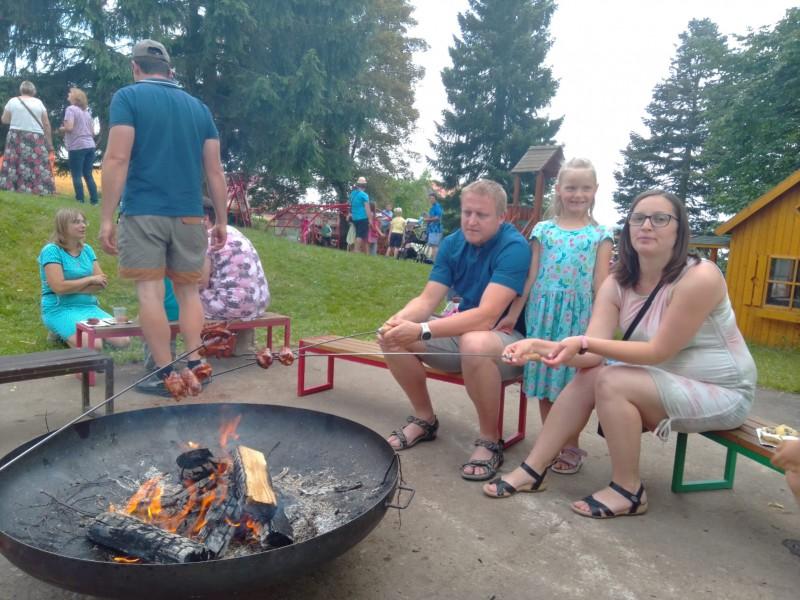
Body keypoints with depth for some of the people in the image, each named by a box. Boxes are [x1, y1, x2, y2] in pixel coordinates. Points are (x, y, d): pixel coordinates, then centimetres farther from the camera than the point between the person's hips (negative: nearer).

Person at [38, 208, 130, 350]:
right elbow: (59, 287, -17)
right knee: (94, 346, -28)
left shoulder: (87, 249, 11)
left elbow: (102, 283, 3)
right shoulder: (51, 250, -6)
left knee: (123, 341, -14)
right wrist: (90, 280, -7)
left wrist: (72, 288, -10)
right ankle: (63, 335, 2)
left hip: (89, 307, 6)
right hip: (60, 309, -6)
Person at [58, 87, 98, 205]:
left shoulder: (71, 109, -5)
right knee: (88, 174, 9)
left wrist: (61, 129, 4)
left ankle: (80, 200, -4)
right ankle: (94, 200, 5)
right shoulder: (87, 112, 16)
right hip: (90, 146, 6)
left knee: (76, 175, -1)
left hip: (77, 147, -6)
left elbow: (69, 127, -15)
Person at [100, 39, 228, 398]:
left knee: (150, 291, -2)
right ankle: (193, 367, 4)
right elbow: (214, 170, 11)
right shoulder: (199, 107, 15)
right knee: (188, 290, 11)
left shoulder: (128, 97, 2)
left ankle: (166, 375, -3)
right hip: (189, 215, 4)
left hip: (144, 212, -4)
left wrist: (107, 217, -8)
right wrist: (222, 220, 15)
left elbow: (117, 159, -8)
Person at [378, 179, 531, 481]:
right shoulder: (453, 243, -1)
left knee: (474, 343, -40)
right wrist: (398, 320, -29)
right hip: (463, 331, 6)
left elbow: (487, 316, -32)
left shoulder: (514, 247, -21)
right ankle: (425, 419, 8)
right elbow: (427, 299, -6)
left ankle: (490, 441, -16)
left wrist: (422, 331, -40)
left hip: (510, 339, -6)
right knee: (392, 336, -11)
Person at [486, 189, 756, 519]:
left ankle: (629, 491, -9)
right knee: (588, 377, -14)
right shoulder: (617, 284, -6)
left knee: (611, 381, -26)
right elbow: (592, 353, -16)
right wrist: (539, 346, -34)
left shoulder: (700, 277, -25)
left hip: (723, 393, -6)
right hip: (668, 383, 6)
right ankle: (532, 470, -7)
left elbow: (658, 351, -25)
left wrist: (584, 342, -36)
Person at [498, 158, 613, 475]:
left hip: (579, 316, -2)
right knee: (544, 379, 8)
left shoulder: (600, 234, 3)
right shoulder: (543, 230, 6)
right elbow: (531, 277, 5)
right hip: (544, 314, 2)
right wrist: (513, 313, 3)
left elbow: (601, 283, 0)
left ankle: (571, 447, 19)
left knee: (572, 380, 3)